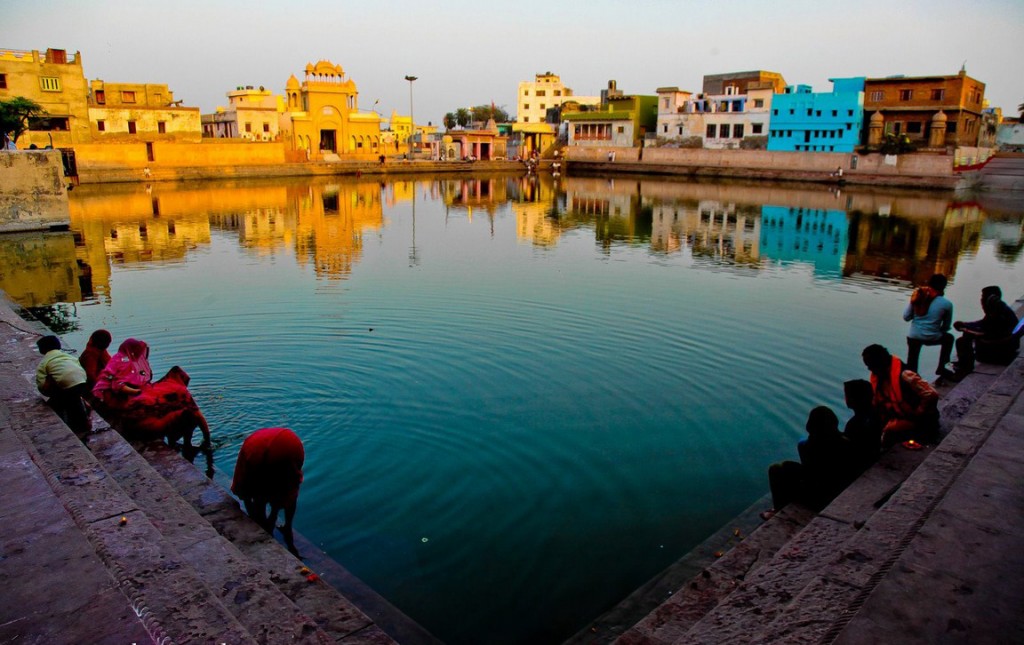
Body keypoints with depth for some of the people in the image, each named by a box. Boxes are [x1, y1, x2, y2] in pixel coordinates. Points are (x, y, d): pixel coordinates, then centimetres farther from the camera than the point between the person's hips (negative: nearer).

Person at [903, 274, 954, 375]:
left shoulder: (917, 296, -2)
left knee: (911, 368, 15)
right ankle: (941, 367, 35)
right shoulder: (946, 304, -6)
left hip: (913, 336, 2)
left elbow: (906, 317, 0)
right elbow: (946, 326, 6)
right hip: (932, 338, -1)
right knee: (949, 338, 34)